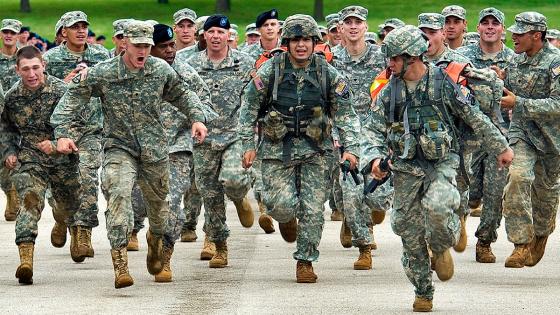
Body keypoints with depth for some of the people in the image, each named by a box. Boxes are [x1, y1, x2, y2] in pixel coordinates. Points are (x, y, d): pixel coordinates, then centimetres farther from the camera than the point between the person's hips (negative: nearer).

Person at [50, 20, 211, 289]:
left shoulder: (161, 70, -2)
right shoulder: (101, 74, -10)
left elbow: (182, 95, 15)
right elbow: (71, 100, -5)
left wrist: (197, 118, 1)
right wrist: (63, 132, -16)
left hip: (154, 150, 3)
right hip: (119, 148, -3)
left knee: (158, 201, 15)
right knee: (119, 194, -26)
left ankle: (155, 239, 51)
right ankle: (119, 261, -29)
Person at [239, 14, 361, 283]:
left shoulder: (328, 74, -2)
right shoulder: (270, 71, -6)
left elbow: (345, 114, 2)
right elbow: (249, 107, 2)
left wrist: (351, 148, -9)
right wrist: (248, 144, -1)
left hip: (314, 150, 1)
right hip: (277, 149, -1)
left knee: (313, 208, -4)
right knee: (283, 205, -11)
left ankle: (305, 261, 8)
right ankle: (287, 219, 27)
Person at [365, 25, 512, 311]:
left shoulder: (443, 83, -4)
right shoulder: (389, 93, 4)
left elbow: (475, 118, 4)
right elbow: (376, 131, 4)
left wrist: (501, 148, 8)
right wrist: (374, 158, -16)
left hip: (442, 162, -3)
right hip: (406, 168, 3)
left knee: (437, 206, -31)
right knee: (410, 234, 2)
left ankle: (442, 248, 1)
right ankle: (423, 293, 17)